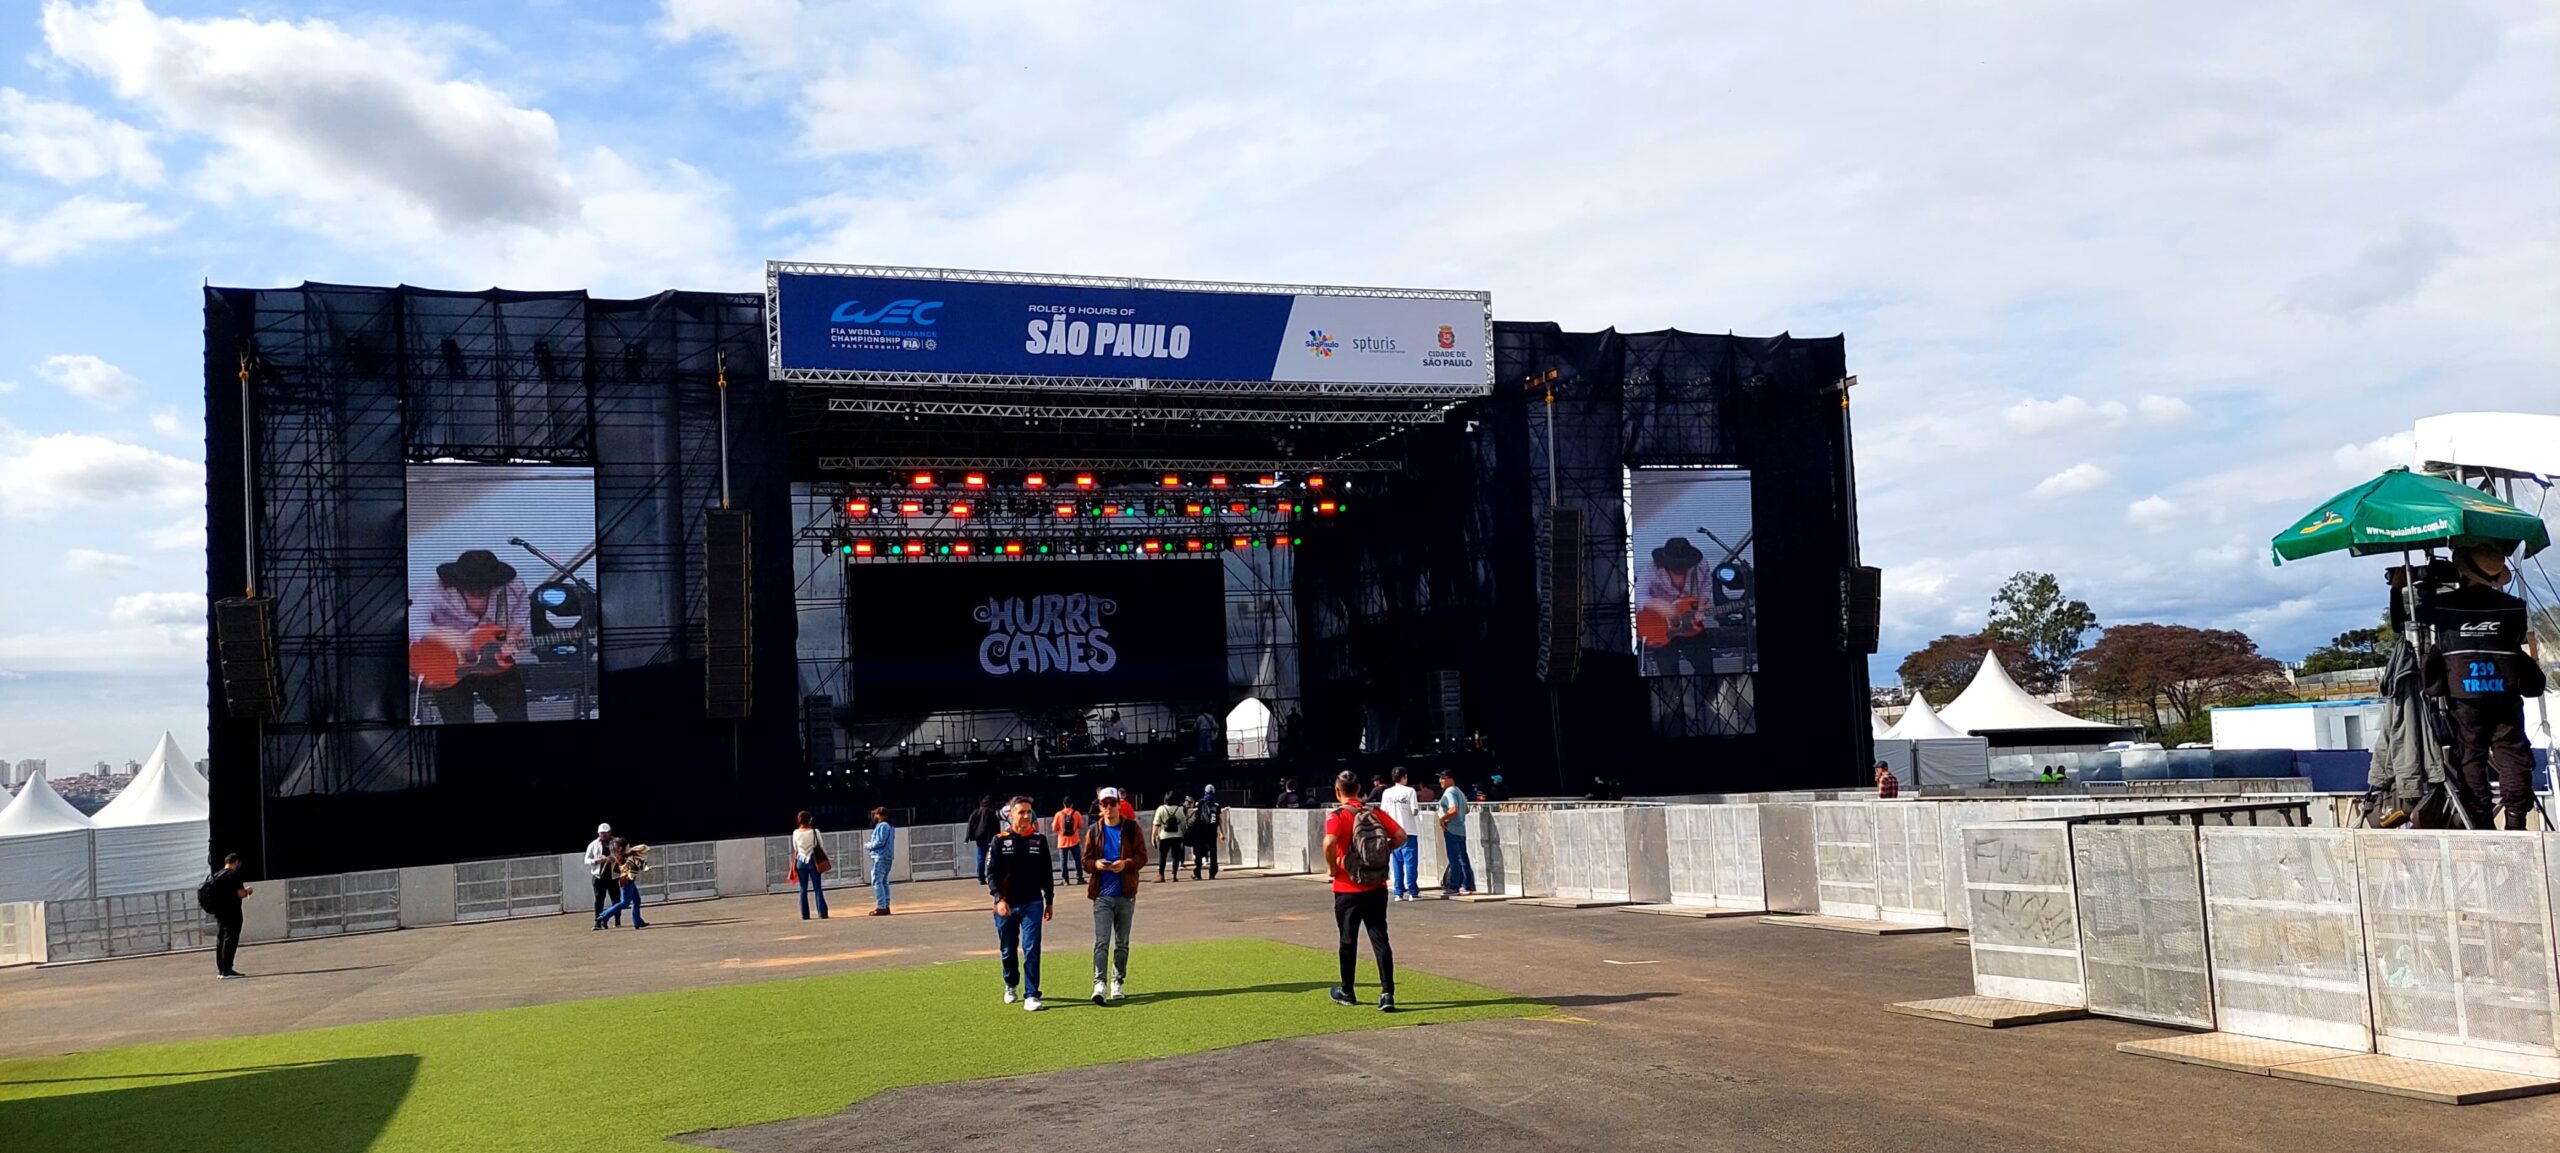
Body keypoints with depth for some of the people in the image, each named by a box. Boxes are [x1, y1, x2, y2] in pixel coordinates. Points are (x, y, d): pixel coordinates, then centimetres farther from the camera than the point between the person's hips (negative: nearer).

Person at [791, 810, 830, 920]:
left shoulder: (796, 833, -2)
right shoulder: (814, 831, -9)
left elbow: (795, 850, 5)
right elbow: (820, 847, -3)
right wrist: (825, 861, 7)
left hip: (801, 862, 2)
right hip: (813, 861, -2)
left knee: (803, 889, 8)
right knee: (817, 888, 2)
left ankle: (804, 914, 7)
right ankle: (822, 913, -2)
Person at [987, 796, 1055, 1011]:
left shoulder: (1039, 840, 4)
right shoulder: (999, 841, -1)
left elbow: (1046, 873, 11)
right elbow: (991, 874, -5)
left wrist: (1049, 902, 12)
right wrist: (999, 899, -18)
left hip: (1032, 904, 0)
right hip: (1006, 906, 0)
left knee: (1031, 950, -9)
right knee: (1008, 951, 14)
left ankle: (1031, 996, -8)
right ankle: (1011, 985, 38)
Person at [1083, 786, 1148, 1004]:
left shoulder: (1131, 828, 3)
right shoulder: (1094, 832, 7)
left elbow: (1142, 856, 1)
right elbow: (1086, 862, 8)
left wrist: (1126, 864, -18)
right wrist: (1096, 864, -15)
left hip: (1126, 894, 1)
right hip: (1102, 894, 0)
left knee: (1122, 943, 9)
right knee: (1101, 941, -10)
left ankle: (1117, 983, 20)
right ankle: (1099, 984, -15)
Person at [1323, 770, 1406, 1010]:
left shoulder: (1338, 816, -11)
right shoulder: (1375, 812, 3)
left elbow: (1329, 842, -28)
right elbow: (1400, 836, -1)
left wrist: (1332, 867, -12)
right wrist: (1382, 852, 10)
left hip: (1348, 889, -3)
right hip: (1377, 888, 3)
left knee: (1348, 940, 11)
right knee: (1380, 939, 3)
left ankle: (1347, 992, 24)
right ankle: (1387, 993, -8)